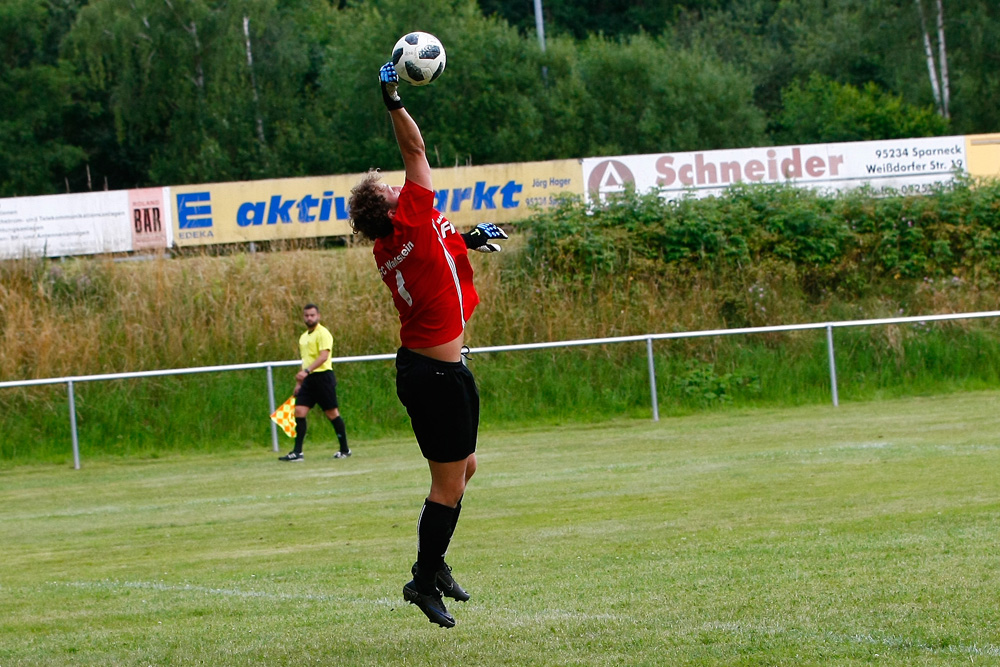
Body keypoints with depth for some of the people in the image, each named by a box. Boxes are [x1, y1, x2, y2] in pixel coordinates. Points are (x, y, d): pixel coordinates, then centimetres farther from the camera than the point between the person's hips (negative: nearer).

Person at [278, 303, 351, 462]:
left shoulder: (322, 333, -8)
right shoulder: (303, 337, 18)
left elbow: (323, 356, -20)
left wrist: (306, 371, -31)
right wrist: (299, 383, 24)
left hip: (323, 376, -8)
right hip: (308, 379, 8)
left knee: (332, 413, -1)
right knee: (299, 411, -4)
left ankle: (345, 450, 10)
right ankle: (297, 452, -6)